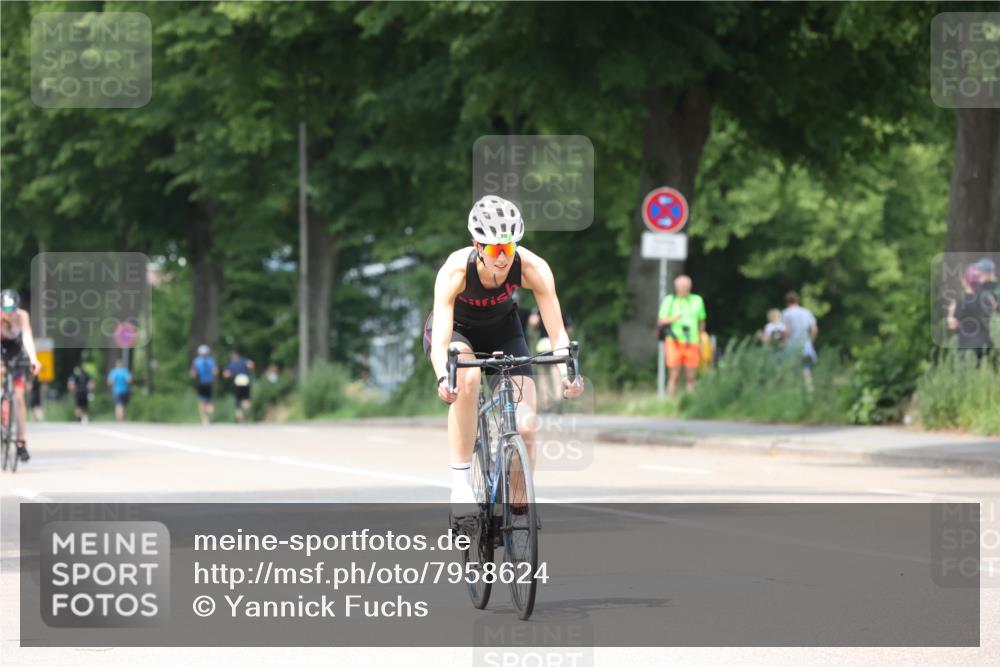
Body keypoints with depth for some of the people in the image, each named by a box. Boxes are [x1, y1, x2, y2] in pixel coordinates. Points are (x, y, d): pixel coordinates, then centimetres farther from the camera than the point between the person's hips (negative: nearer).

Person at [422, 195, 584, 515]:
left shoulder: (533, 268, -31)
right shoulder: (455, 270, -36)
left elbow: (557, 332, -32)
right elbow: (440, 342, -42)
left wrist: (567, 372, -52)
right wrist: (443, 379, -62)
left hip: (502, 329, 2)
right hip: (456, 329, -2)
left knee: (525, 427, -13)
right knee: (468, 377, -38)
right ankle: (460, 482, -29)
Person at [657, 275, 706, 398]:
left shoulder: (697, 300, 11)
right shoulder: (669, 300, 4)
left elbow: (701, 322, 19)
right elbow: (660, 320, 3)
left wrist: (701, 342, 18)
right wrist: (673, 319, -17)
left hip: (692, 344, 2)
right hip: (675, 342, -2)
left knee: (690, 377, 1)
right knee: (675, 376, -6)